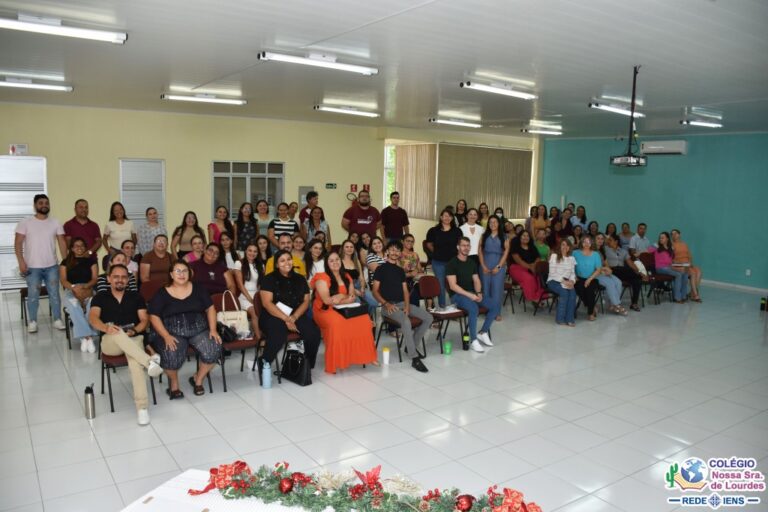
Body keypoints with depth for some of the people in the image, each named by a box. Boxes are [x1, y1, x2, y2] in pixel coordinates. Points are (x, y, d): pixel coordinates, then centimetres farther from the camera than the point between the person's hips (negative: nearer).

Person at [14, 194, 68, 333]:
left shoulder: (55, 223, 6)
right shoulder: (25, 223, -2)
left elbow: (62, 243, 4)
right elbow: (18, 243, -5)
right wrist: (21, 262, -14)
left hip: (52, 266, 2)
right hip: (32, 267, -2)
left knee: (54, 294, 6)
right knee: (33, 295, 4)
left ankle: (57, 320, 14)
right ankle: (32, 322, 15)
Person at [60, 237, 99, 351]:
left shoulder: (91, 261, 18)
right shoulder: (66, 262, 17)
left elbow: (95, 278, 7)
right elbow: (63, 280, 5)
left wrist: (85, 286, -14)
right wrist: (74, 287, -15)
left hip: (88, 289, 0)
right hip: (71, 291, 0)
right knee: (74, 306, -37)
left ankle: (85, 337, -40)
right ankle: (88, 337, -40)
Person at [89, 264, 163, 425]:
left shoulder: (135, 296, 16)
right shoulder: (100, 297, 12)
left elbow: (145, 319, 8)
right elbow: (93, 318, -6)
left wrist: (134, 331, -14)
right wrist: (106, 328, -29)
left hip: (133, 339, 0)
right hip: (110, 342, 0)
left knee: (135, 359, -35)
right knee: (118, 333, -38)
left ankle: (142, 406, -38)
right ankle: (149, 361, -49)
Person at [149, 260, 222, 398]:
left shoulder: (198, 289, 9)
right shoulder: (162, 293, 3)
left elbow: (210, 308, 10)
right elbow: (154, 316, -2)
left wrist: (213, 330, -4)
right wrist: (166, 336, -16)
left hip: (199, 329, 2)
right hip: (173, 332, -2)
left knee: (214, 350, -25)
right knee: (171, 355, -33)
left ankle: (197, 379, 5)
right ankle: (174, 383, 2)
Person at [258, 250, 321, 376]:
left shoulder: (300, 279, 13)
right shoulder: (269, 279, 1)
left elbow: (306, 301, 7)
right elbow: (267, 303, -8)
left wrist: (293, 317, -11)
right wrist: (286, 319, -17)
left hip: (296, 315, 4)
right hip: (273, 316, -3)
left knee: (314, 333, -24)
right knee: (278, 334, -36)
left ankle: (308, 366, -3)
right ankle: (263, 364, -12)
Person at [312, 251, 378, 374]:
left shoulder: (346, 277, 12)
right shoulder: (322, 278, -7)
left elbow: (353, 298, 7)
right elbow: (327, 300, -16)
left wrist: (340, 299, -14)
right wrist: (345, 296, -9)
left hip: (344, 309, 6)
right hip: (325, 310, -5)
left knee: (363, 319, -19)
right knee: (336, 323, -38)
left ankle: (365, 355, -8)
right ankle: (335, 362, -29)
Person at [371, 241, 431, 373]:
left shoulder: (400, 270, 18)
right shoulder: (381, 269, 0)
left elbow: (405, 290, 13)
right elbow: (375, 291, -4)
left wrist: (407, 306, -6)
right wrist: (386, 304, -19)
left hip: (402, 303, 7)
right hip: (388, 305, -7)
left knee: (428, 318, -8)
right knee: (406, 321, -35)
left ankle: (411, 345, 8)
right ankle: (415, 359, -30)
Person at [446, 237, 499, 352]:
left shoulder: (472, 262, 13)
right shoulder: (452, 263, -9)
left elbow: (476, 280, 14)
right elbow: (453, 286, -15)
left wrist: (478, 293, -7)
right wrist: (469, 295, -21)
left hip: (472, 293, 7)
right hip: (458, 295, -7)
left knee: (496, 304, -10)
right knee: (474, 308, -36)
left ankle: (483, 332, 1)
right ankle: (474, 340, -22)